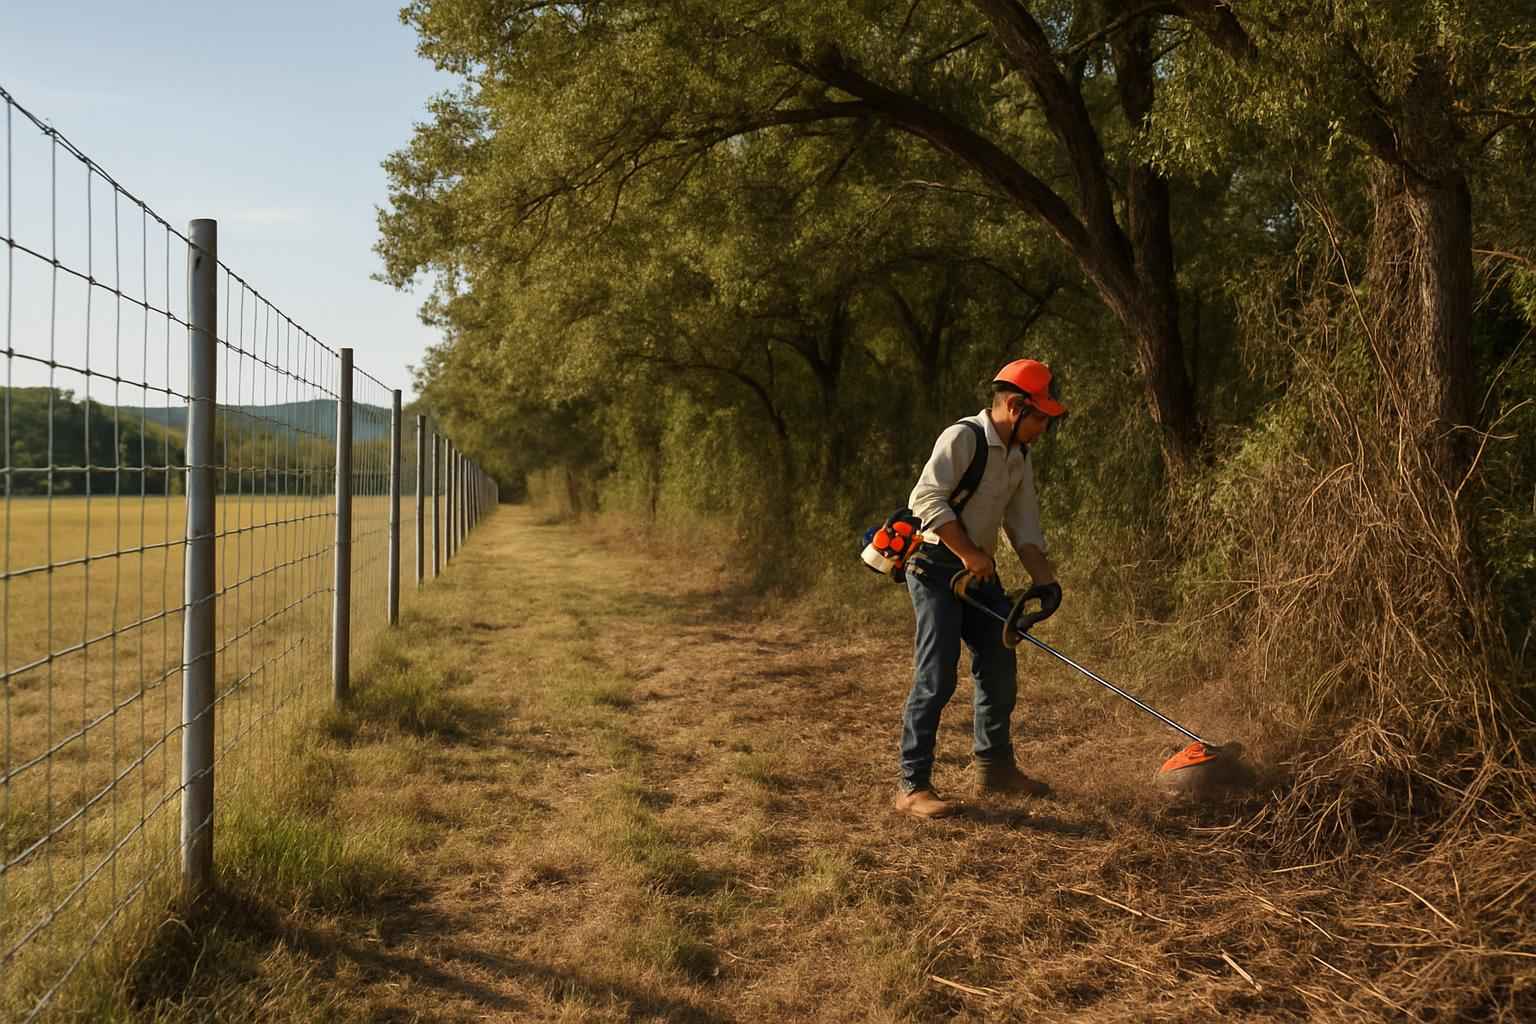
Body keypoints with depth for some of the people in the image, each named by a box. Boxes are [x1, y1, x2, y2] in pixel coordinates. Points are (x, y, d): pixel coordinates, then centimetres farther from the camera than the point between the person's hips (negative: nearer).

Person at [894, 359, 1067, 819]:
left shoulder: (1018, 458, 12)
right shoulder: (961, 439, -15)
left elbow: (1024, 527, 16)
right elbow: (926, 499, -23)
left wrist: (1044, 579, 4)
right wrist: (969, 553, -20)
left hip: (979, 572, 9)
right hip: (936, 568, -9)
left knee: (999, 668, 14)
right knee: (936, 677, -12)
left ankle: (995, 765, 31)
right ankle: (913, 786, -6)